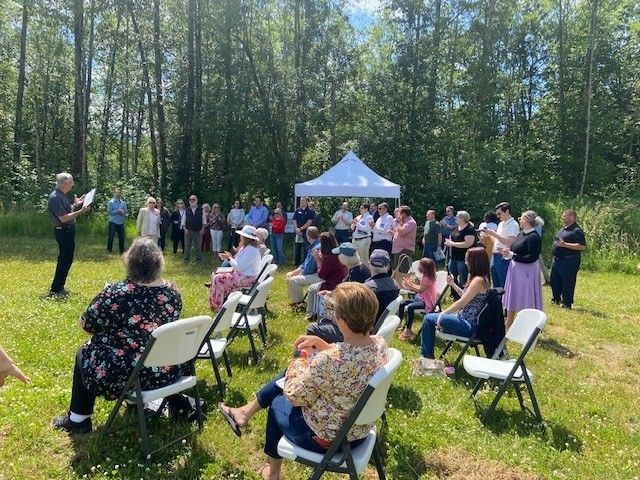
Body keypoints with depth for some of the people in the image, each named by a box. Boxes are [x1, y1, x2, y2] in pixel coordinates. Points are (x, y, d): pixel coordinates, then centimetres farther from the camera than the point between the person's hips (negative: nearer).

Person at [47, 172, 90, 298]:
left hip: (67, 231, 11)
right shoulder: (56, 197, -20)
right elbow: (63, 218, -25)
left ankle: (59, 287, 25)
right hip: (64, 232, -11)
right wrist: (81, 211, -26)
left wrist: (75, 204, 14)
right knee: (65, 260, -5)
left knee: (65, 260, 16)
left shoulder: (61, 195, 12)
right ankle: (55, 290, 2)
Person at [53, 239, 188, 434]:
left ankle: (78, 419, 30)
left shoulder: (115, 293, -21)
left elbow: (87, 324, -6)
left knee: (84, 353, 23)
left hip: (123, 375, -4)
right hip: (167, 371, 5)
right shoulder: (172, 291, -8)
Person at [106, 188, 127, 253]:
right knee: (111, 236, -1)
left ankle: (122, 250, 15)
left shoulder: (123, 203, 10)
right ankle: (109, 250, 8)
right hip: (113, 222, -3)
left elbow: (125, 212, 7)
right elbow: (110, 211, -10)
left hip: (121, 222, 4)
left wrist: (121, 212, -13)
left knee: (122, 237, 6)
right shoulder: (111, 202, -1)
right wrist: (118, 211, -13)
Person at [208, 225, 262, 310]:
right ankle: (215, 303, 13)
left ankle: (218, 306, -4)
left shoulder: (251, 250, -22)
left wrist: (229, 258, -12)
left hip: (247, 278, -11)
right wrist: (231, 257, 3)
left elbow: (239, 267, -24)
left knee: (219, 279, -18)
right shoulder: (245, 247, 11)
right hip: (240, 274, 11)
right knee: (215, 275, 9)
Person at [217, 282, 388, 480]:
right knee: (288, 375, 18)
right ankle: (246, 413, 39)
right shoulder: (380, 344, -14)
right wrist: (321, 343, -2)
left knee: (278, 403, 26)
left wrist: (301, 363, -3)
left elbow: (293, 396, -19)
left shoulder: (327, 361, -37)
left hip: (326, 438, -6)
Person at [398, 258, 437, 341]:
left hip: (427, 303, -11)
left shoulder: (427, 279, -22)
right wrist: (411, 284, 4)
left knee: (410, 307, -31)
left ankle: (408, 330, -24)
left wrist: (409, 285, -12)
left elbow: (420, 290, -19)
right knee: (402, 303, 6)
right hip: (421, 299, 11)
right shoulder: (425, 276, 8)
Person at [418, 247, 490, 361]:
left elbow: (462, 302, -20)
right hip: (465, 321, 10)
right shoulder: (478, 278, 11)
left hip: (470, 326, -10)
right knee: (428, 318, 10)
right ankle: (426, 355, 12)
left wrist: (443, 313, -13)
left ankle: (428, 356, -8)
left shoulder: (479, 280, -19)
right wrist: (452, 284, 15)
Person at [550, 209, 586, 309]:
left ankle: (566, 303, 8)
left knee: (567, 282, -1)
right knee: (554, 280, 16)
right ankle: (556, 299, 30)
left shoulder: (577, 230, -14)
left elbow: (582, 246, -21)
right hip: (557, 259, 9)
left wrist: (564, 245, -25)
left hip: (569, 261, -9)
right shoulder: (563, 228, 15)